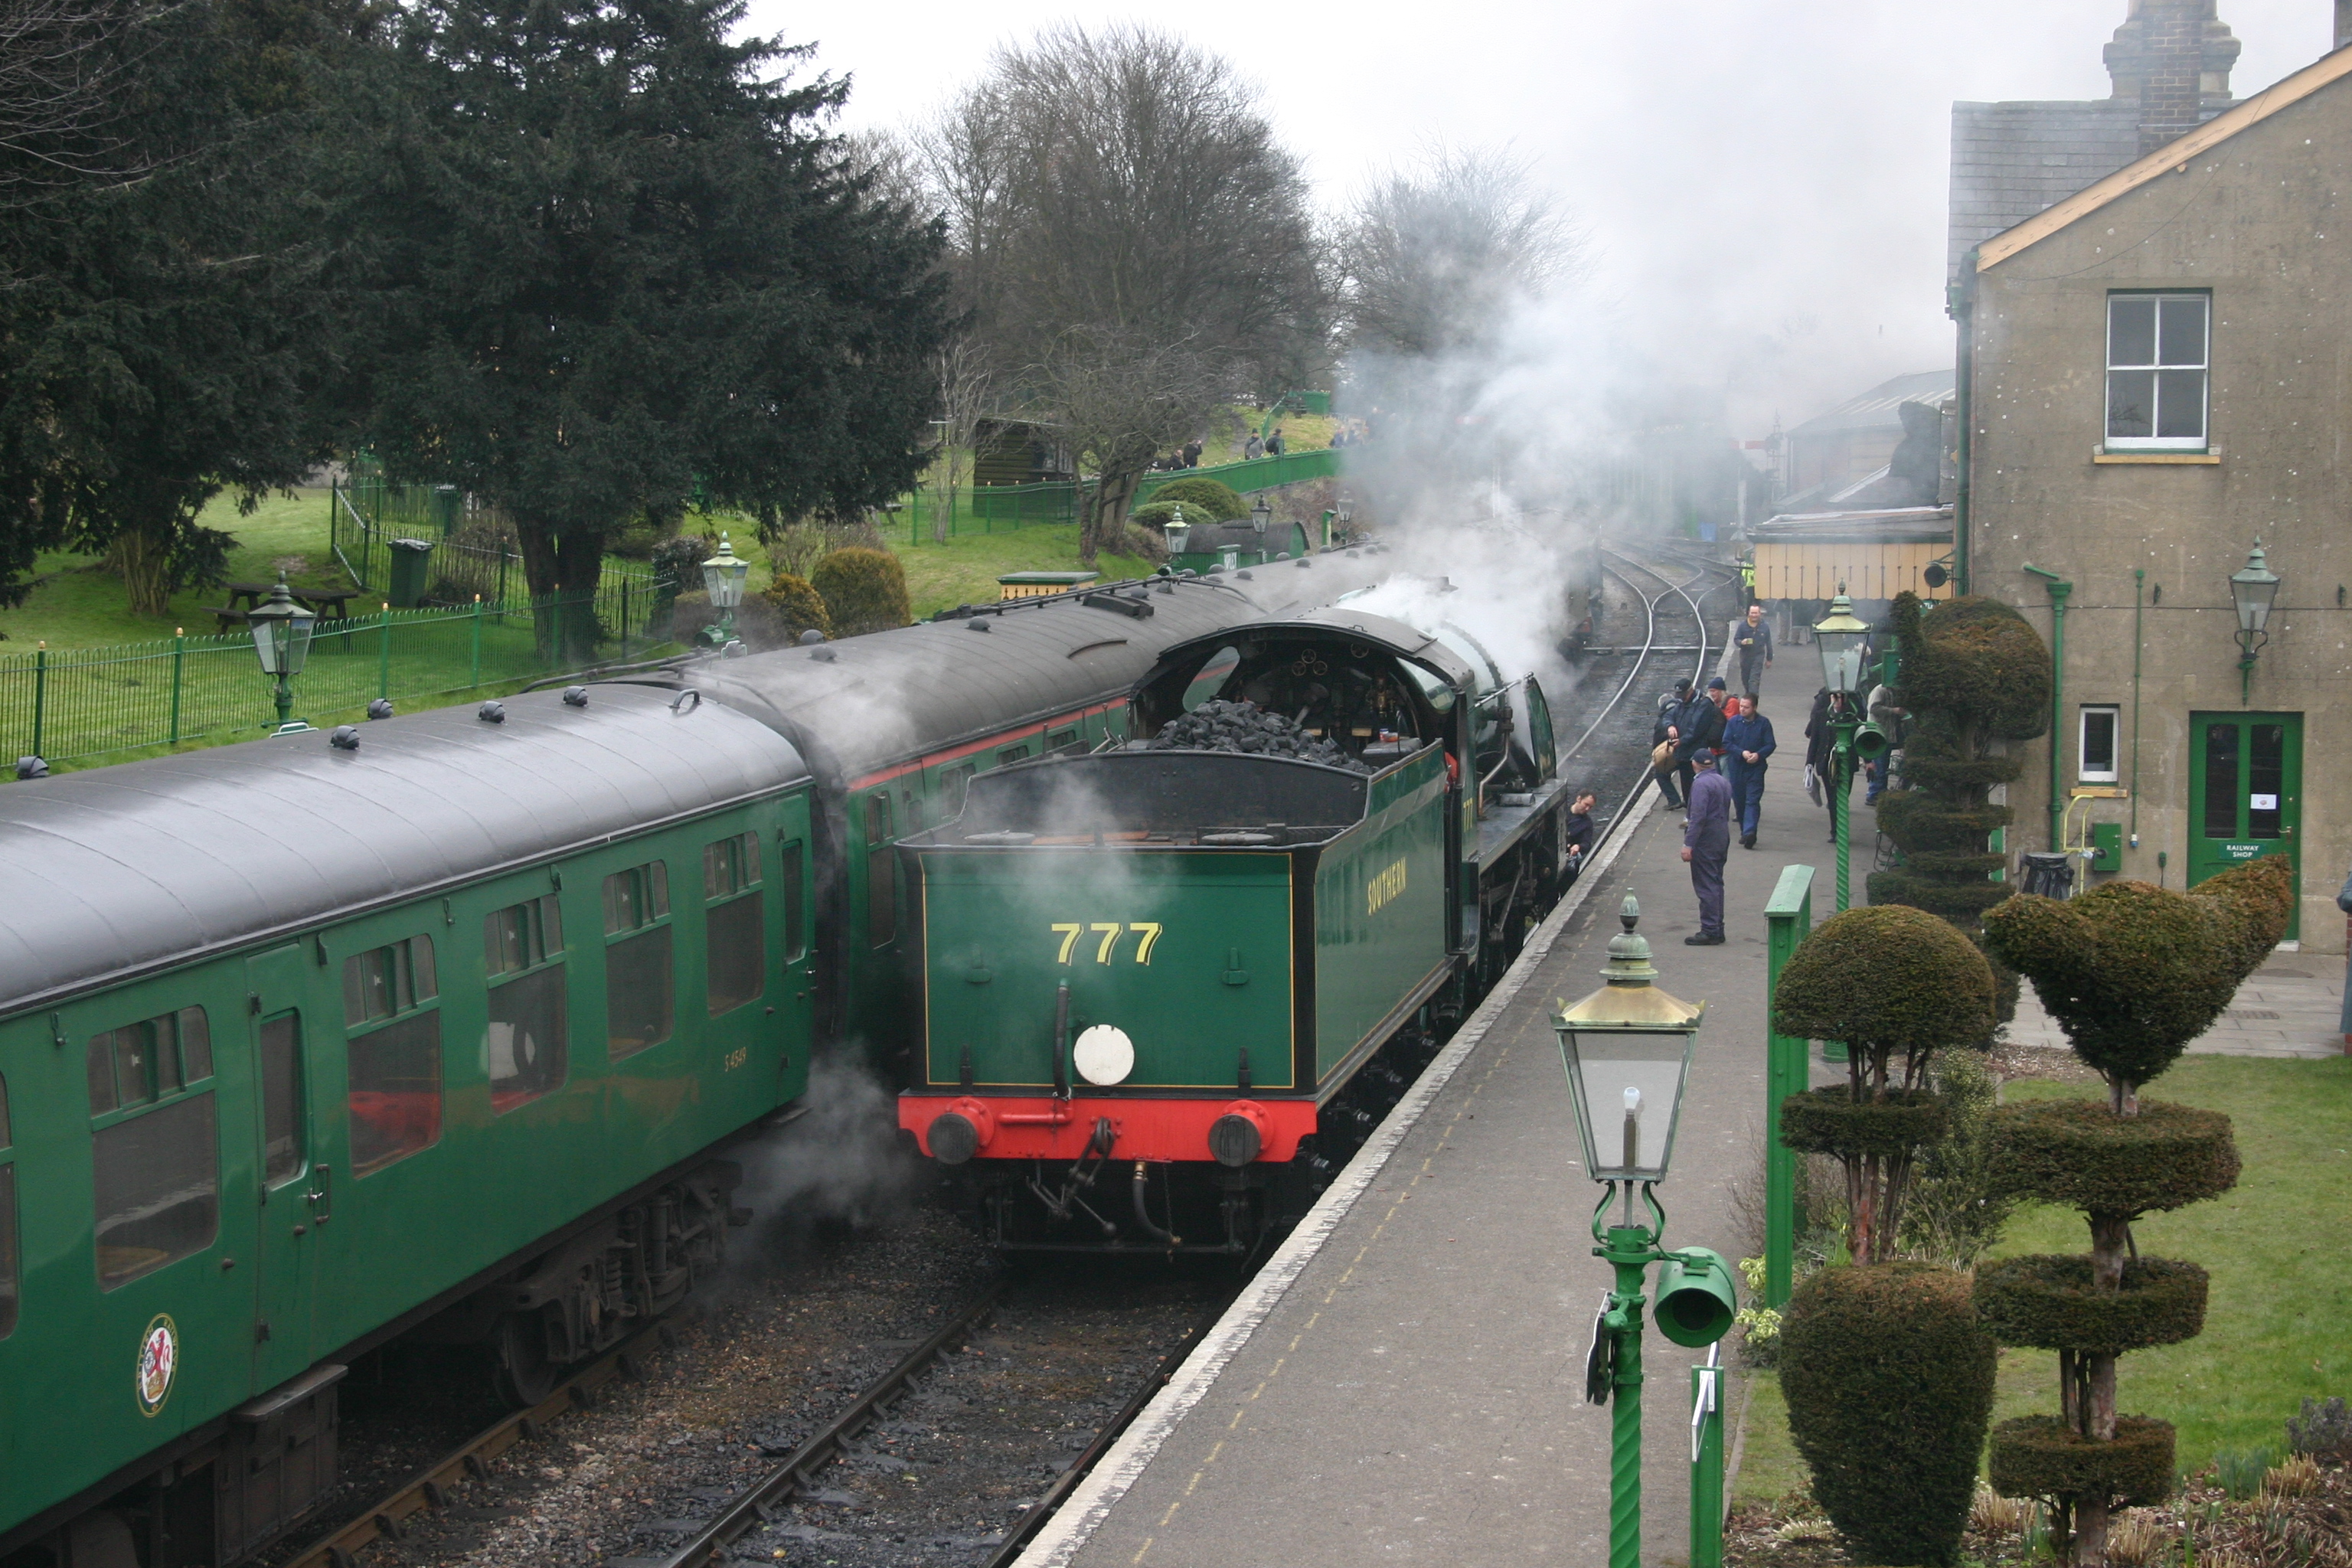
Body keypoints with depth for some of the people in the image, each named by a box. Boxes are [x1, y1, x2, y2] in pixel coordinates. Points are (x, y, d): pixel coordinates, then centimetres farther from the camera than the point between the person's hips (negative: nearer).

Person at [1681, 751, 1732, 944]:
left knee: (1706, 886, -6)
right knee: (1716, 884, 15)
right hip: (1723, 836, 9)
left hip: (1705, 840, -9)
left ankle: (1709, 931, -6)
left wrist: (1688, 844, -23)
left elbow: (1698, 816, -23)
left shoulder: (1701, 784, -16)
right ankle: (1717, 929, 19)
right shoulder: (1723, 782, 12)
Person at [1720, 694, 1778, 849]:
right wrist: (1742, 753, -16)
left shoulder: (1764, 723, -2)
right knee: (1739, 800, 8)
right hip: (1736, 767, 3)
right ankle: (1745, 831, 22)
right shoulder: (1733, 721, 3)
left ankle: (1749, 833, -23)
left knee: (1752, 800, -12)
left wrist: (1758, 755, -20)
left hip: (1755, 768, -3)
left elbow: (1770, 745, -2)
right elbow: (1726, 743, -1)